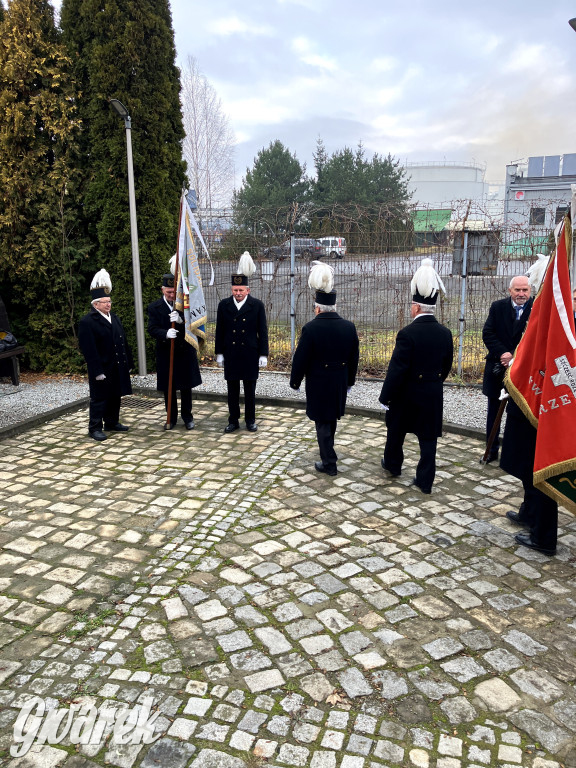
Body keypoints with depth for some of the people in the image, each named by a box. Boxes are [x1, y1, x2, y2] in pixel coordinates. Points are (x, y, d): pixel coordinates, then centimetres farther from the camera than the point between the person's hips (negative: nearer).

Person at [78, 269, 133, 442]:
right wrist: (97, 371, -20)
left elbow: (122, 342, 17)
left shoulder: (114, 318, 13)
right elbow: (89, 350, -17)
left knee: (115, 396, 16)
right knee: (99, 398, 0)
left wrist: (128, 362, 14)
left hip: (117, 367, 8)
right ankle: (95, 428, 10)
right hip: (102, 369, -8)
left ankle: (112, 423, 29)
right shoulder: (87, 322, -13)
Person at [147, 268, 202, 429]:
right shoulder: (154, 307, 0)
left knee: (186, 386, 8)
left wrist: (181, 320, -26)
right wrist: (166, 333, -30)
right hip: (165, 353, 0)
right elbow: (152, 329, -9)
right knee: (168, 388, 7)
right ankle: (171, 418, 20)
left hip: (185, 351, 0)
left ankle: (187, 416, 22)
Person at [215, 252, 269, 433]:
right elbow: (219, 331, 7)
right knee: (232, 389, 9)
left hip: (250, 355, -2)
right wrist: (219, 353, 4)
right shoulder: (224, 305, 3)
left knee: (250, 390, 7)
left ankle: (250, 420, 21)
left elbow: (263, 332, -1)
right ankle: (233, 421, 20)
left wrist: (263, 355, -5)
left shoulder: (257, 305, -2)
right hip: (230, 355, 2)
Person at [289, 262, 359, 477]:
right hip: (340, 383, 5)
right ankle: (327, 450, 44)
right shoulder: (349, 327, -3)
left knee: (323, 423, 6)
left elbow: (300, 359, -13)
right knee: (332, 418, 23)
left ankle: (329, 464, 11)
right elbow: (353, 358, 6)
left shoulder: (311, 328, -18)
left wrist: (295, 382, 2)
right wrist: (349, 381, 19)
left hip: (318, 384, -5)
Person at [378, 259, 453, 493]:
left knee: (396, 430, 19)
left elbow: (397, 369, -19)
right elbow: (446, 366, 9)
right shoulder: (445, 333, -1)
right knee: (428, 437, 9)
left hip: (407, 394, -4)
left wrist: (386, 397, -11)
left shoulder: (408, 333, -19)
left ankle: (393, 465, 39)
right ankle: (425, 480, 14)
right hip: (433, 394, 4)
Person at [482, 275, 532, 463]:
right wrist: (502, 353, -16)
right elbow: (487, 333, -4)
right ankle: (492, 450, 24)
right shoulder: (498, 307, 0)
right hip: (498, 367, 2)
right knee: (494, 410, 11)